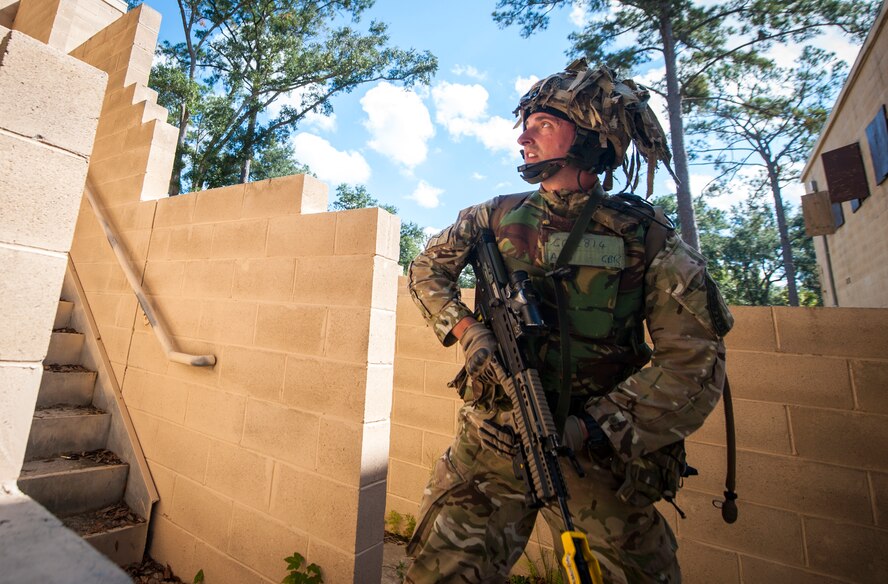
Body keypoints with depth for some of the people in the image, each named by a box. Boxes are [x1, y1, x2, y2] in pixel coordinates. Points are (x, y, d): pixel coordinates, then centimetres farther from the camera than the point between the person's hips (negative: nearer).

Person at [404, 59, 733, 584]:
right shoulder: (497, 217, 4)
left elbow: (695, 365, -8)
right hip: (491, 441, 2)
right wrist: (467, 331, -8)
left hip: (597, 456, 0)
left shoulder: (648, 237, -4)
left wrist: (586, 430, -20)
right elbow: (428, 269, 11)